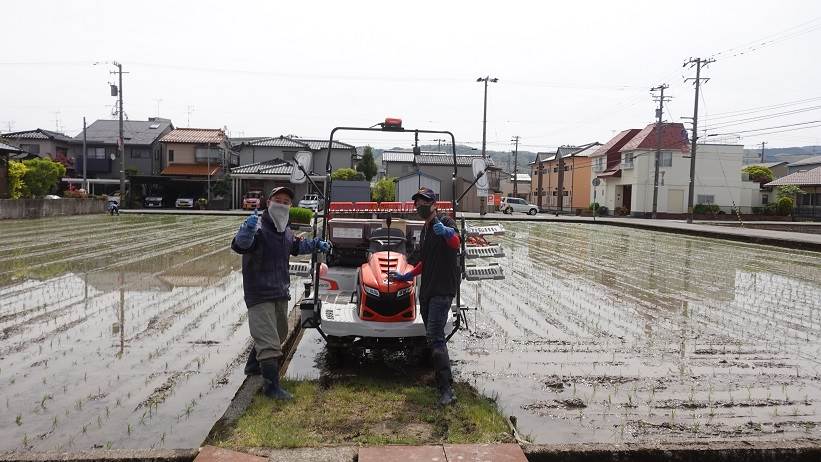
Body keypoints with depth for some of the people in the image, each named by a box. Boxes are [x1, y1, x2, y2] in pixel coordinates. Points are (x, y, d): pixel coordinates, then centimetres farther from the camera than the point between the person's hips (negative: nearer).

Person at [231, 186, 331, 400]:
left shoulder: (286, 232, 10)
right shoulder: (258, 227, -17)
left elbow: (297, 246, 31)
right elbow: (239, 246, -36)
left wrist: (316, 243, 17)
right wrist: (247, 231, -56)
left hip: (281, 294, 9)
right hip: (260, 295, -9)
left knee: (278, 334, 25)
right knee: (269, 341, -12)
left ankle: (253, 365, 46)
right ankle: (272, 386, -4)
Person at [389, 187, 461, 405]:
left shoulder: (445, 222, -9)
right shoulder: (425, 230, 18)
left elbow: (455, 243, -33)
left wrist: (448, 233, -54)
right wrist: (407, 275, 30)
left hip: (443, 290, -9)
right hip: (427, 290, 9)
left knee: (435, 336, -17)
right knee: (432, 336, 16)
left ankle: (447, 390, -16)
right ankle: (442, 376, 33)